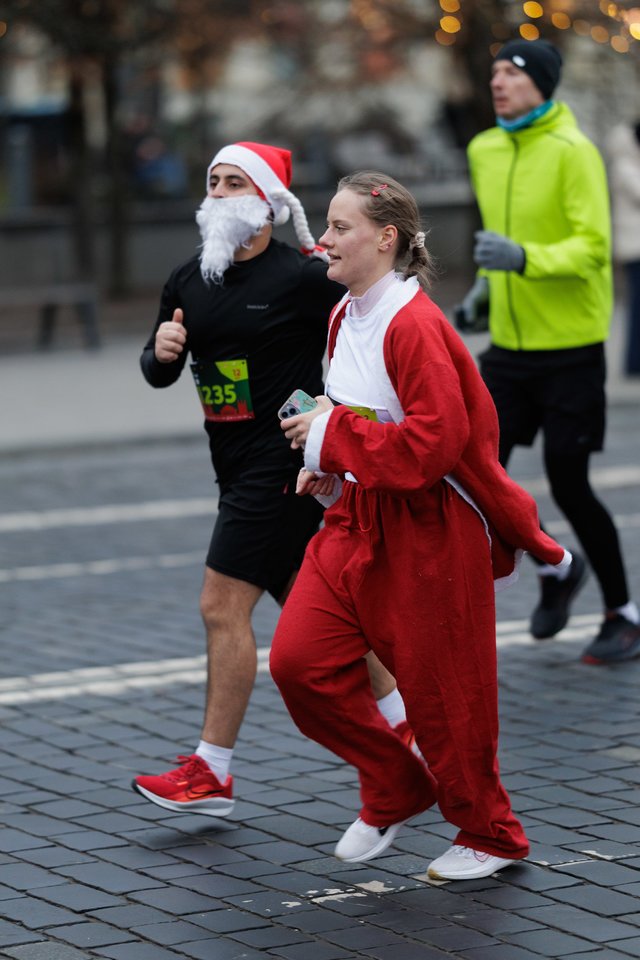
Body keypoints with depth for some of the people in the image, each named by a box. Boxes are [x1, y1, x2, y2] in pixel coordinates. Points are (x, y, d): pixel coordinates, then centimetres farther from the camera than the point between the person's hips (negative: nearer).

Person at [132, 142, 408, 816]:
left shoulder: (304, 278, -12)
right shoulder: (189, 281, 10)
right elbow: (158, 372, 16)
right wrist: (162, 352, -8)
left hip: (281, 462, -8)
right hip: (238, 468, 8)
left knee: (222, 607, -10)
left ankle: (211, 774, -4)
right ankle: (402, 728, 29)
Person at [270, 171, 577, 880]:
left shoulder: (414, 326, -20)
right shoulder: (345, 316, 8)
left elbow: (434, 441, -26)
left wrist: (333, 437, -21)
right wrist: (327, 463, 5)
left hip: (428, 531, -8)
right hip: (356, 520, 9)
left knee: (440, 690, 3)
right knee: (297, 661, 0)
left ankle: (490, 835, 23)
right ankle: (396, 788, 19)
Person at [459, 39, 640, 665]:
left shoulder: (573, 152, -14)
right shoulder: (483, 151, 8)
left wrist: (523, 259, -33)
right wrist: (487, 285, 11)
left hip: (570, 349, -6)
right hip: (508, 348, 6)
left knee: (569, 488, -1)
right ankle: (554, 571, 26)